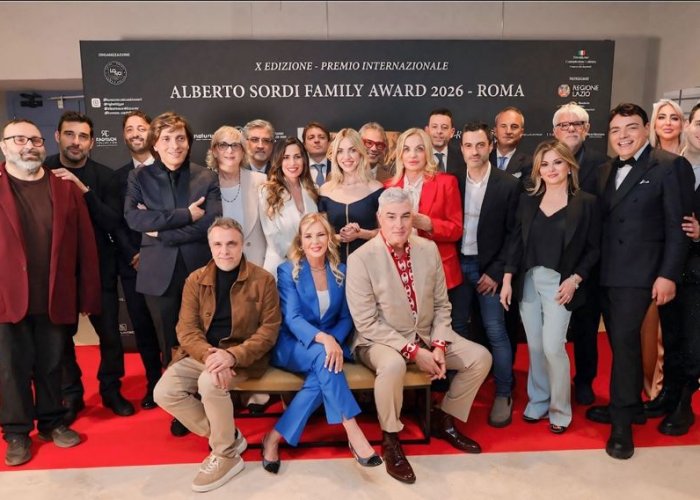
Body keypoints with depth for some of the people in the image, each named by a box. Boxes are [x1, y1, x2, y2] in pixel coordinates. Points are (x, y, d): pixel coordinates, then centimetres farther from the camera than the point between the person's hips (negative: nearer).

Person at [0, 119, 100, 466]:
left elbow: (85, 245, 2)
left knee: (51, 365, 14)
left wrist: (88, 295, -2)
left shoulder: (66, 188, 5)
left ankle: (52, 422, 30)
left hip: (55, 298, 1)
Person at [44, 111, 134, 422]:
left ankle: (111, 390, 27)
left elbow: (113, 223, -13)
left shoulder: (104, 176, -3)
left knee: (110, 333, 6)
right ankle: (71, 395, 29)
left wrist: (84, 190, -23)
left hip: (99, 268, 0)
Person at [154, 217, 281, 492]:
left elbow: (269, 329, -9)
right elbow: (186, 328, -3)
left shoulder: (262, 279, -7)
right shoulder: (195, 280, 2)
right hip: (200, 353, 5)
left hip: (242, 355, -4)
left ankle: (226, 454, -7)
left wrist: (233, 355, -24)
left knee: (209, 383, -32)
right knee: (164, 392, -16)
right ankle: (226, 436, 2)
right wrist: (208, 355, -23)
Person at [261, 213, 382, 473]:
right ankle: (353, 433, -33)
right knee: (322, 356, -36)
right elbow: (292, 318, -15)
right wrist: (323, 338, -34)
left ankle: (276, 437, -21)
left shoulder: (341, 271, 5)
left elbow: (346, 318, 6)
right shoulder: (288, 270, -4)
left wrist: (335, 341, -18)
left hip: (331, 344, 3)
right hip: (293, 345, -3)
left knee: (323, 373, -33)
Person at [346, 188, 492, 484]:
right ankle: (390, 440, -10)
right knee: (393, 365, -38)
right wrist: (413, 351, -23)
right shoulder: (361, 259, -18)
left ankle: (444, 420, 17)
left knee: (481, 357, -4)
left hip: (427, 336, 6)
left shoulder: (428, 249, -3)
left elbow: (442, 304, 4)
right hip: (381, 341, -5)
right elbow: (367, 323, -19)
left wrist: (439, 346, -11)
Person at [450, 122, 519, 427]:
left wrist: (495, 272, -9)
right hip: (458, 265, 3)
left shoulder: (508, 185, -5)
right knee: (458, 328, 9)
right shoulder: (453, 182, 2)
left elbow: (512, 233, -5)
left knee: (496, 332, 1)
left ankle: (503, 395, 15)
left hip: (489, 267, -3)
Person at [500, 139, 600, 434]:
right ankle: (538, 401, 26)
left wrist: (575, 279, -11)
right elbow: (516, 242, 6)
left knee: (553, 347, -7)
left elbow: (593, 249, 0)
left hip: (560, 284, -3)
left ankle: (560, 410, 13)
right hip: (527, 281, 3)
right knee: (535, 347, 8)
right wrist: (507, 280, 0)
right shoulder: (527, 200, 7)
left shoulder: (586, 203, -1)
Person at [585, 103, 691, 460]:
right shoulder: (607, 171, 13)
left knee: (624, 341, -7)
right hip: (606, 273, 6)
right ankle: (630, 406, 30)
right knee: (622, 340, 14)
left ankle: (622, 423, 6)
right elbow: (602, 222, 11)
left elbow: (677, 226, -9)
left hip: (638, 273, -6)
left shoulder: (669, 166, -5)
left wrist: (668, 274, -14)